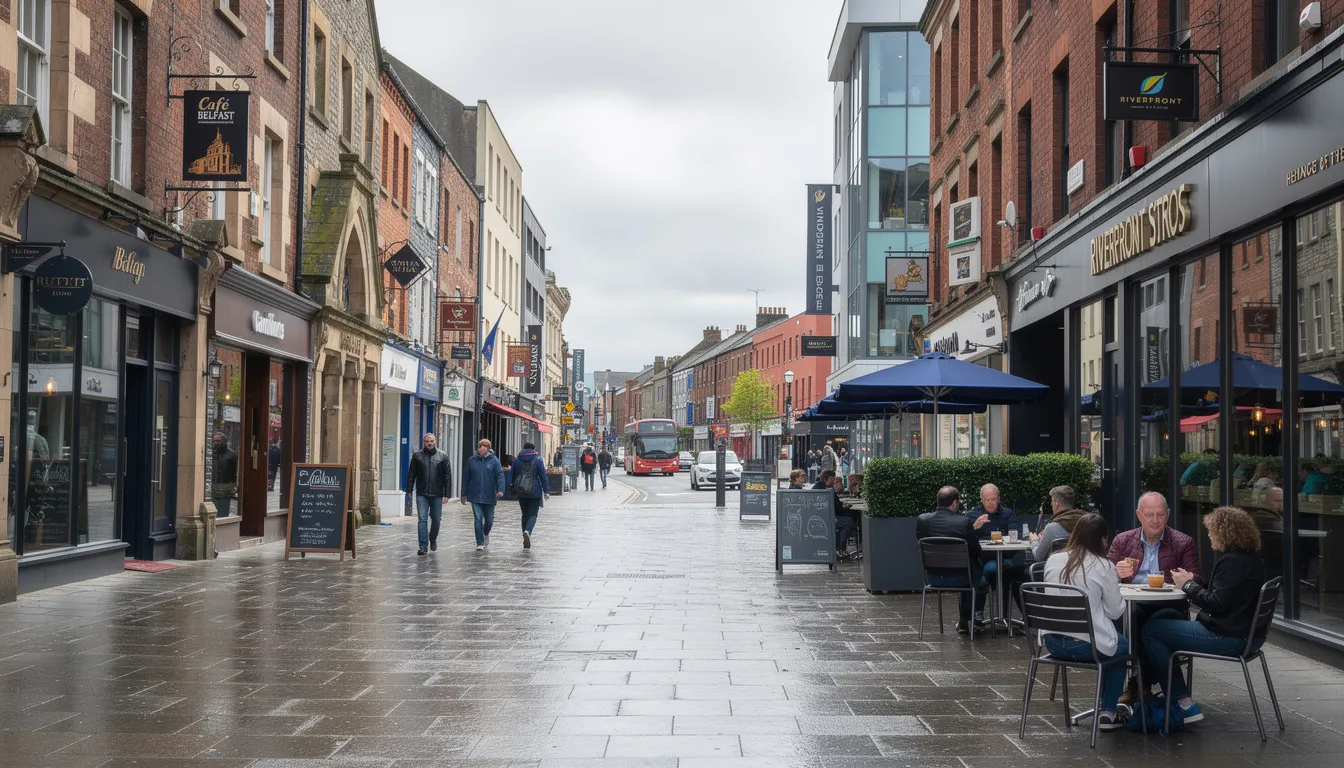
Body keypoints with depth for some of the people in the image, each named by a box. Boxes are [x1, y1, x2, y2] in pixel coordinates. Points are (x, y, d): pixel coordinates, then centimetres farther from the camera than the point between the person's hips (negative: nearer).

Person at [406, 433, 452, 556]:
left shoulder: (443, 456, 3)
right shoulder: (417, 456, 5)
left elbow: (448, 476, 2)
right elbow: (411, 474, 9)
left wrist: (447, 494, -3)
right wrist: (409, 490, 2)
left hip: (437, 495, 1)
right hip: (422, 494, -1)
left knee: (436, 519, 11)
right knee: (422, 519, -7)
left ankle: (433, 539, 35)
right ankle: (423, 545, -7)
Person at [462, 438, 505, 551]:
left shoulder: (494, 460, -1)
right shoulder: (472, 460, 3)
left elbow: (500, 475, -7)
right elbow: (466, 477, 9)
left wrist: (500, 489, -23)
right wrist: (464, 494, 8)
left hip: (489, 496, 0)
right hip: (475, 496, 0)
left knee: (489, 520, 10)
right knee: (478, 519, -7)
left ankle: (486, 534, 40)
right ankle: (480, 543, -3)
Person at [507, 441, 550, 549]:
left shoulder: (517, 460, 6)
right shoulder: (538, 460, -2)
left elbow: (512, 475, 7)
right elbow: (543, 476, -4)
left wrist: (511, 487, 15)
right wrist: (546, 491, -2)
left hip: (520, 492, 3)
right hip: (535, 492, -3)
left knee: (525, 514, 13)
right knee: (533, 514, 1)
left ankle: (526, 541, 12)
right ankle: (527, 531, -29)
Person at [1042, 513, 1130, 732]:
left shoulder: (1053, 561, 2)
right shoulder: (1104, 567, -11)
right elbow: (1115, 611, -5)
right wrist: (1115, 586, 14)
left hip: (1053, 642, 5)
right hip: (1086, 645, -5)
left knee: (1112, 642, 33)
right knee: (1124, 647, 28)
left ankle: (1107, 703, 41)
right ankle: (1108, 713, 23)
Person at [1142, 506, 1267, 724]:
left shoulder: (1232, 561, -18)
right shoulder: (1250, 558, 14)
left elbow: (1216, 603, -22)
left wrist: (1188, 585, -7)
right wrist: (1192, 583, 10)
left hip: (1229, 637, -11)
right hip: (1242, 631, 11)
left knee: (1151, 630, -7)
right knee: (1165, 616, 21)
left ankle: (1185, 705, -5)